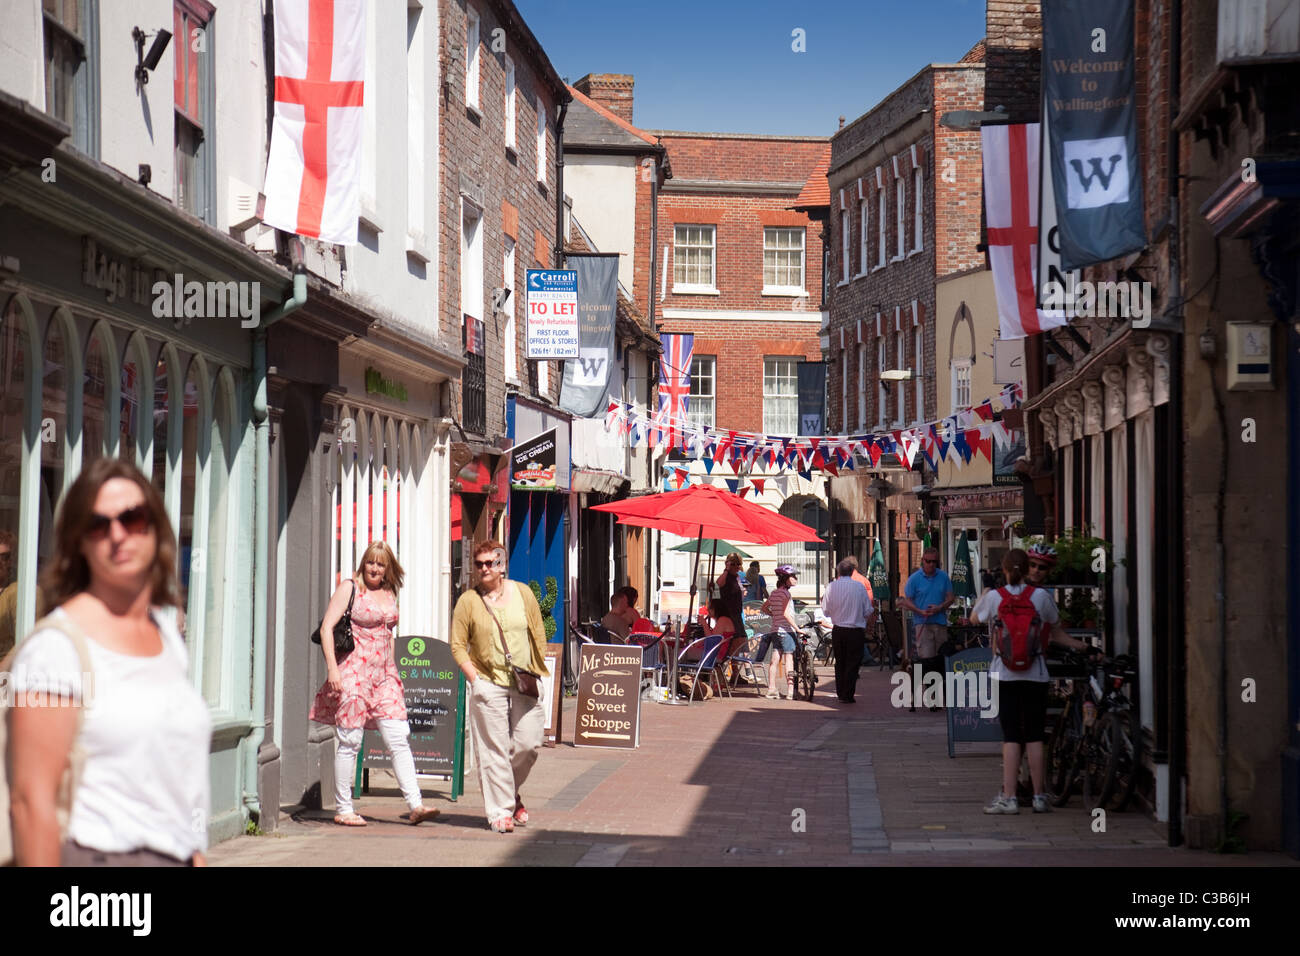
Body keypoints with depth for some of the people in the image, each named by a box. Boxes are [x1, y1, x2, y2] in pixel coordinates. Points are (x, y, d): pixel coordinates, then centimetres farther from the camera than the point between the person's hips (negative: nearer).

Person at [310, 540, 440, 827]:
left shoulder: (390, 594, 16)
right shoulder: (350, 588, -2)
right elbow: (327, 627, -7)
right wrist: (332, 668, -15)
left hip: (384, 674, 6)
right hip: (352, 672, -6)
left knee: (399, 738, -3)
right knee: (350, 740, -2)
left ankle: (415, 805, -6)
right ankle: (343, 810, 7)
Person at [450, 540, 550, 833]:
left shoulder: (522, 593, 6)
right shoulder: (468, 600, 0)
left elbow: (539, 635, 12)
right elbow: (458, 645, 2)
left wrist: (536, 671, 6)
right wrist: (475, 679, -8)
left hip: (524, 684, 2)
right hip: (488, 684, -2)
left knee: (528, 743, 0)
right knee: (494, 750, -4)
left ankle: (511, 794, 26)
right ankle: (500, 811, 3)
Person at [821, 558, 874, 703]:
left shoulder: (831, 587, -4)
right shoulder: (860, 587, -6)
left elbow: (826, 611, 1)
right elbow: (868, 612, -2)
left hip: (838, 630, 2)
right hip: (856, 631, -2)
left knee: (840, 662, 16)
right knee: (853, 663, 5)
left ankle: (840, 693, 22)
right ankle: (848, 695, 2)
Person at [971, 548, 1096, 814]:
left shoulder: (993, 596, -2)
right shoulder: (1041, 596, 0)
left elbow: (974, 618, 17)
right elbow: (1054, 632, 8)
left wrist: (985, 589, 26)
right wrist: (1083, 646, 21)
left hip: (1004, 674, -1)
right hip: (1035, 673, 1)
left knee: (1011, 736, 0)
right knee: (1035, 736, 6)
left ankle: (1008, 797, -4)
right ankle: (1039, 796, 10)